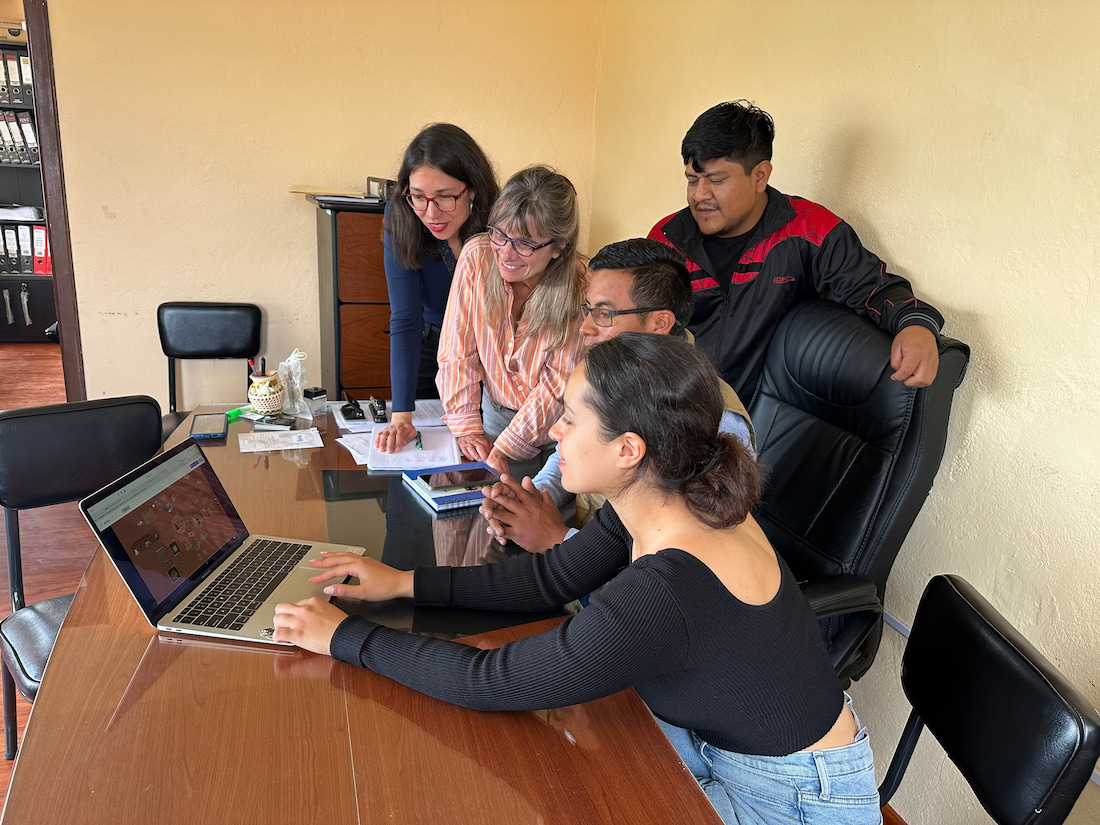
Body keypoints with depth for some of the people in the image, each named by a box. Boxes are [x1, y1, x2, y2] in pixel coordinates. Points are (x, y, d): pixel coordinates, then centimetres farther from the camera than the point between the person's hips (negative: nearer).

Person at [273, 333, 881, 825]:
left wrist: (346, 637, -17)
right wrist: (407, 583, -2)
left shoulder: (666, 593, -39)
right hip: (714, 736, 7)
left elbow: (492, 682, -29)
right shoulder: (674, 501, -13)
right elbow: (552, 577, -1)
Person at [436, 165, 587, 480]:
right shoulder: (477, 257, -15)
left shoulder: (580, 289, -22)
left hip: (559, 423, -2)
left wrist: (505, 449, -17)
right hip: (497, 411, 3)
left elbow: (559, 385, -16)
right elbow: (457, 351, -7)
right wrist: (467, 428, -11)